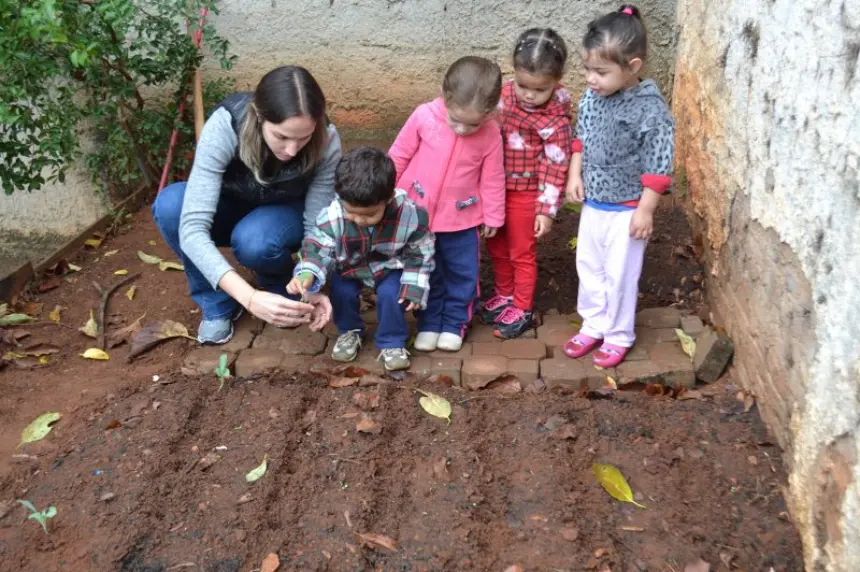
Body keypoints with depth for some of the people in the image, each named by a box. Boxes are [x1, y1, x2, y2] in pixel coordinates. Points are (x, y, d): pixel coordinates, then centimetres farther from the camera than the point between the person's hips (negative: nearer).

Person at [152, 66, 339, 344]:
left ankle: (284, 289, 0)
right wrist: (249, 297, -53)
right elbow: (192, 229, -41)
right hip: (231, 207, 1)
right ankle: (217, 305, -8)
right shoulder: (224, 126, -36)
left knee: (253, 240, -36)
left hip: (287, 215, 0)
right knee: (169, 204, -31)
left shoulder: (326, 142, -31)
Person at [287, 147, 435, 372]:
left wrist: (414, 286, -16)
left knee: (390, 294, -23)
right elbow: (318, 248, -25)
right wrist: (307, 274, -44)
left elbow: (419, 254, -14)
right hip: (350, 267, 2)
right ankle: (350, 331, 15)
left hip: (390, 268, -1)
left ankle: (392, 342, 2)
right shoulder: (333, 215, -31)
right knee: (342, 291, -17)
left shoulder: (410, 215, -30)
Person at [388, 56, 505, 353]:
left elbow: (493, 179, -5)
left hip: (462, 218, 0)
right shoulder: (424, 116, -19)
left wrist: (492, 216, 3)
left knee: (463, 273, 12)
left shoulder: (491, 134, -18)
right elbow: (398, 156, -6)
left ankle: (454, 323, 31)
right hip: (417, 212, 0)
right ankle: (429, 323, 32)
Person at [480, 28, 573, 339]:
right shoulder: (505, 94, -5)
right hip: (496, 187, 6)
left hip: (526, 194, -6)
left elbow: (555, 167, -17)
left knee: (522, 252, 10)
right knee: (496, 246, 20)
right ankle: (504, 295, 42)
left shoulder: (555, 119, -22)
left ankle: (522, 310, 27)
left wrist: (547, 209, -16)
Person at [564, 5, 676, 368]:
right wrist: (575, 176, 4)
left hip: (626, 209, -6)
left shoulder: (649, 109, -23)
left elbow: (658, 166, -19)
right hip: (592, 204, 6)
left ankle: (618, 336, 26)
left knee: (619, 274, 7)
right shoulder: (591, 98, -5)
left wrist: (645, 210, -17)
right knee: (588, 267, 18)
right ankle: (593, 325, 36)